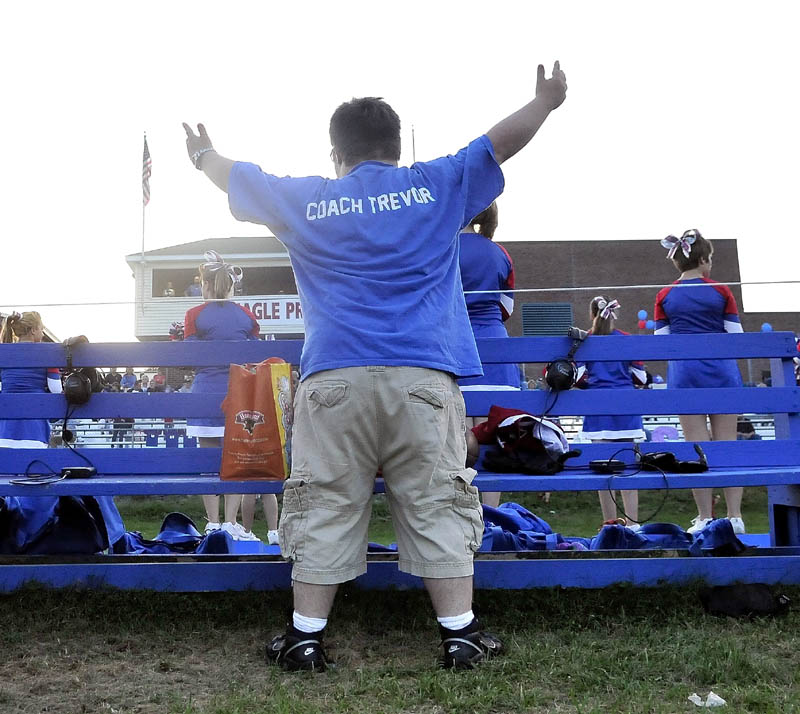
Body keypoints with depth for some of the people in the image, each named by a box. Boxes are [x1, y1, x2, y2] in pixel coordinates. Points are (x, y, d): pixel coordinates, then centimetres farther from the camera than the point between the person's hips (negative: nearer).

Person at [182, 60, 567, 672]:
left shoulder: (304, 201, 11)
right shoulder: (437, 186, 9)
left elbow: (234, 176, 27)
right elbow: (501, 141, 19)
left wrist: (204, 154, 48)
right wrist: (547, 100, 34)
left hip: (333, 380, 1)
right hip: (424, 377, 0)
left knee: (324, 507, 6)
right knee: (437, 505, 5)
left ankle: (306, 636, 13)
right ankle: (461, 634, 10)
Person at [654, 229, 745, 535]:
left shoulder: (664, 297, 2)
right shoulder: (721, 291, -1)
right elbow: (736, 337, -1)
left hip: (684, 372, 0)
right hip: (722, 371, 0)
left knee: (697, 446, 3)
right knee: (727, 443, 5)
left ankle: (705, 518, 4)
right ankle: (734, 516, 7)